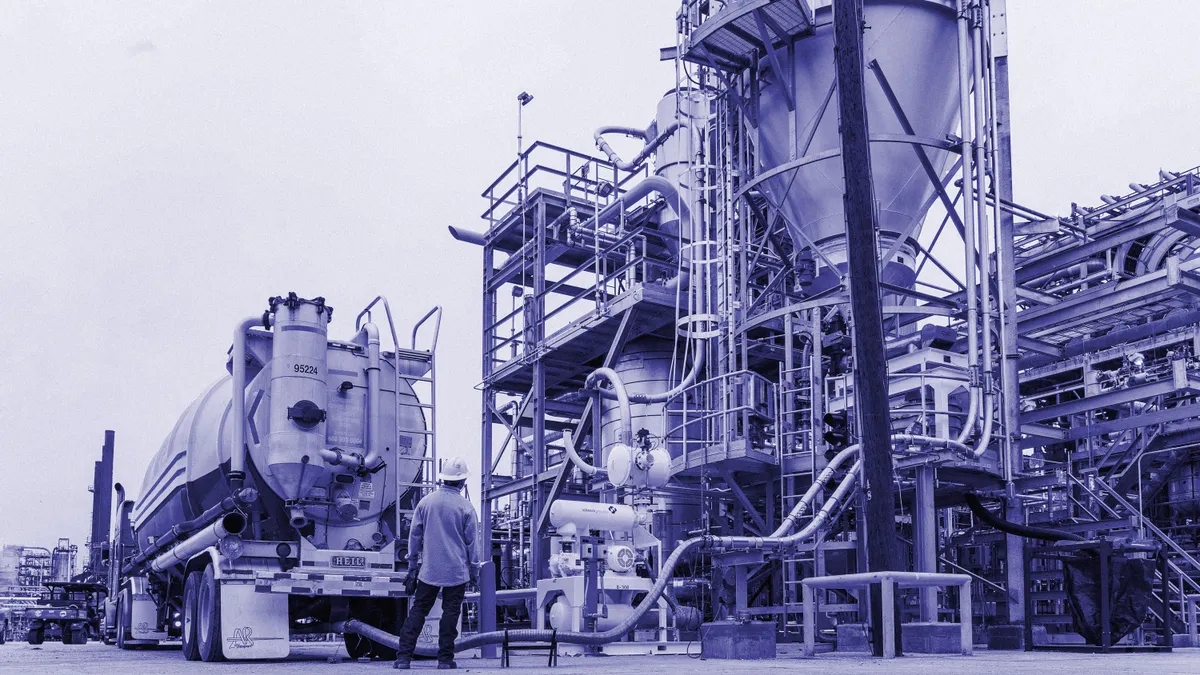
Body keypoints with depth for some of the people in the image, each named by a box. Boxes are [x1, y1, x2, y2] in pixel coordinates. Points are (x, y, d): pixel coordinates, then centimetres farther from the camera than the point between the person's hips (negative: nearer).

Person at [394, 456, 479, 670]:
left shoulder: (426, 501, 0)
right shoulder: (465, 507, -7)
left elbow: (415, 534, 6)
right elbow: (471, 542, -1)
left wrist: (412, 562, 17)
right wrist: (474, 570, 9)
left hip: (429, 570, 2)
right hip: (457, 570, -2)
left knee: (418, 610, 8)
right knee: (450, 612, 5)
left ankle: (404, 656, 4)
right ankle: (445, 659, 6)